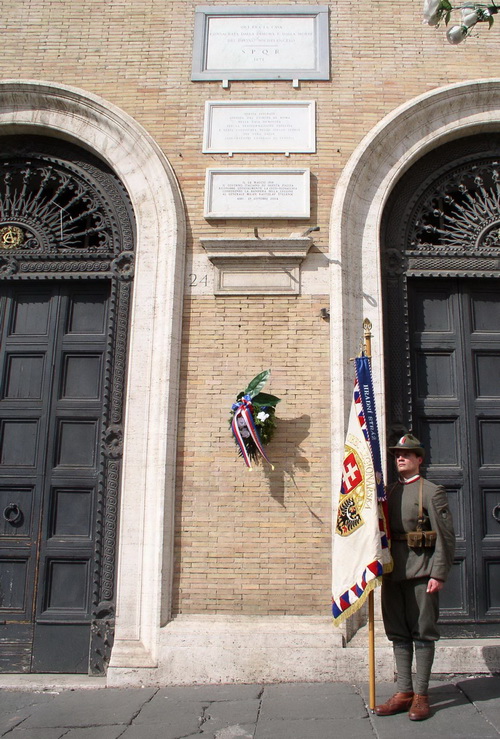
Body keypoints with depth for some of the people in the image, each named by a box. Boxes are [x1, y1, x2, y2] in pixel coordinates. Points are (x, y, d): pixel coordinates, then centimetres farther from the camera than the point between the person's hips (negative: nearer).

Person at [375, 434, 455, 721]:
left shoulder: (432, 492, -4)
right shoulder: (390, 492, 13)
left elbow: (446, 536, -8)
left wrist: (439, 574, -13)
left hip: (420, 571, -6)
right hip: (392, 572, 6)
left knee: (422, 633, 3)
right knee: (398, 633, 10)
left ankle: (421, 695, 13)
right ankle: (404, 692, 19)